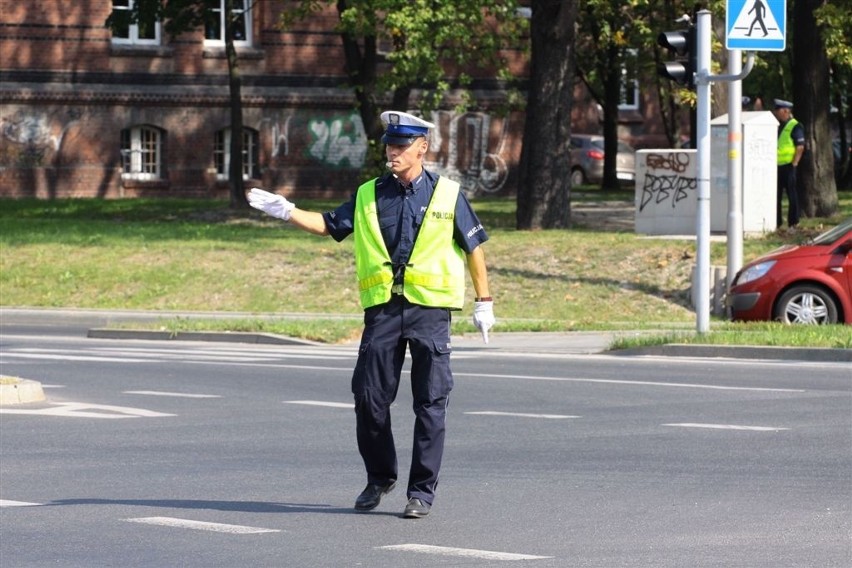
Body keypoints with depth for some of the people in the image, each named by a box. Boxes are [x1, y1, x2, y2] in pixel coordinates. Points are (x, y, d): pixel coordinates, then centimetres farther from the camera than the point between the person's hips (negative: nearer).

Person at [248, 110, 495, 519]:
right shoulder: (369, 196, 11)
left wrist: (483, 302, 7)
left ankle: (422, 490, 5)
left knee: (430, 403, -2)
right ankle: (379, 477, 21)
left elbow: (474, 246, 8)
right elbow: (328, 225, 15)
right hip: (382, 309, 3)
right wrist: (285, 211, 1)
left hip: (430, 307, -3)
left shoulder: (447, 194, 3)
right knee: (369, 398, 1)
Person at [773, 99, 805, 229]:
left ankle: (793, 222, 1)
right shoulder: (777, 126, 16)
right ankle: (776, 222, 14)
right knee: (776, 195, 9)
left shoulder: (795, 126, -8)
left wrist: (794, 163, -16)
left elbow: (800, 147, -12)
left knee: (791, 194, -3)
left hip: (788, 166, -8)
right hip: (776, 166, 8)